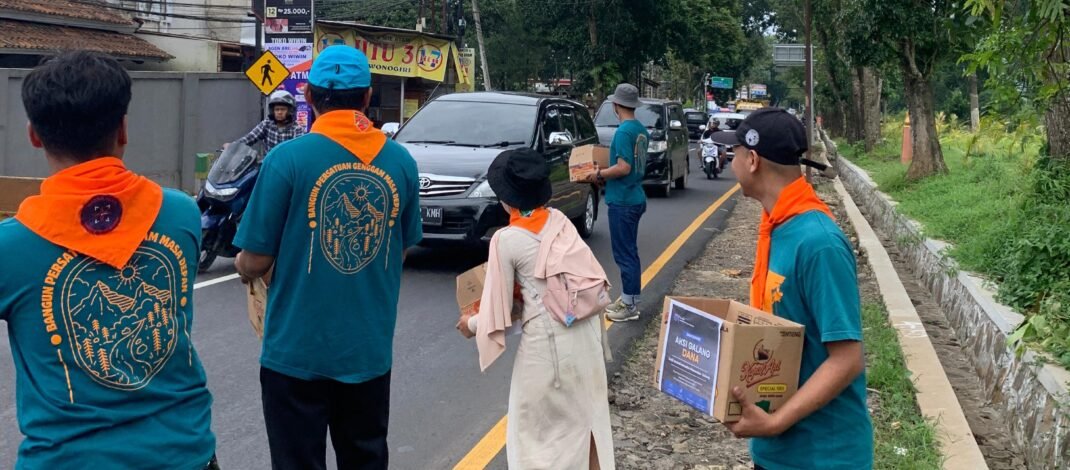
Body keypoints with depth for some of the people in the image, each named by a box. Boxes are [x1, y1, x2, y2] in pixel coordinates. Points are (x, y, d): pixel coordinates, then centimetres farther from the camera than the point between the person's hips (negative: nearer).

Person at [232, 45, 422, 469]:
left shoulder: (287, 159, -14)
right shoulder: (400, 161, -2)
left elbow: (255, 263, -10)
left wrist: (242, 266, 13)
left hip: (298, 352, -3)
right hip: (370, 350, 4)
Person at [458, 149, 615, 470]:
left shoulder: (506, 240, -10)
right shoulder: (560, 220, 5)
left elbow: (498, 308, -4)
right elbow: (591, 274, 10)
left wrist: (471, 325, 14)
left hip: (547, 337, -6)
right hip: (586, 328, 6)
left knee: (535, 424, 8)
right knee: (586, 414, 17)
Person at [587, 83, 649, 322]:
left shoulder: (624, 131, -19)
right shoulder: (641, 130, 9)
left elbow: (623, 168, -24)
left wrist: (599, 174, -11)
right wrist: (607, 173, 19)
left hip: (622, 201, -9)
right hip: (635, 197, 9)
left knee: (624, 254, -3)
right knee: (630, 251, 16)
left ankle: (631, 306, 2)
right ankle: (628, 299, 24)